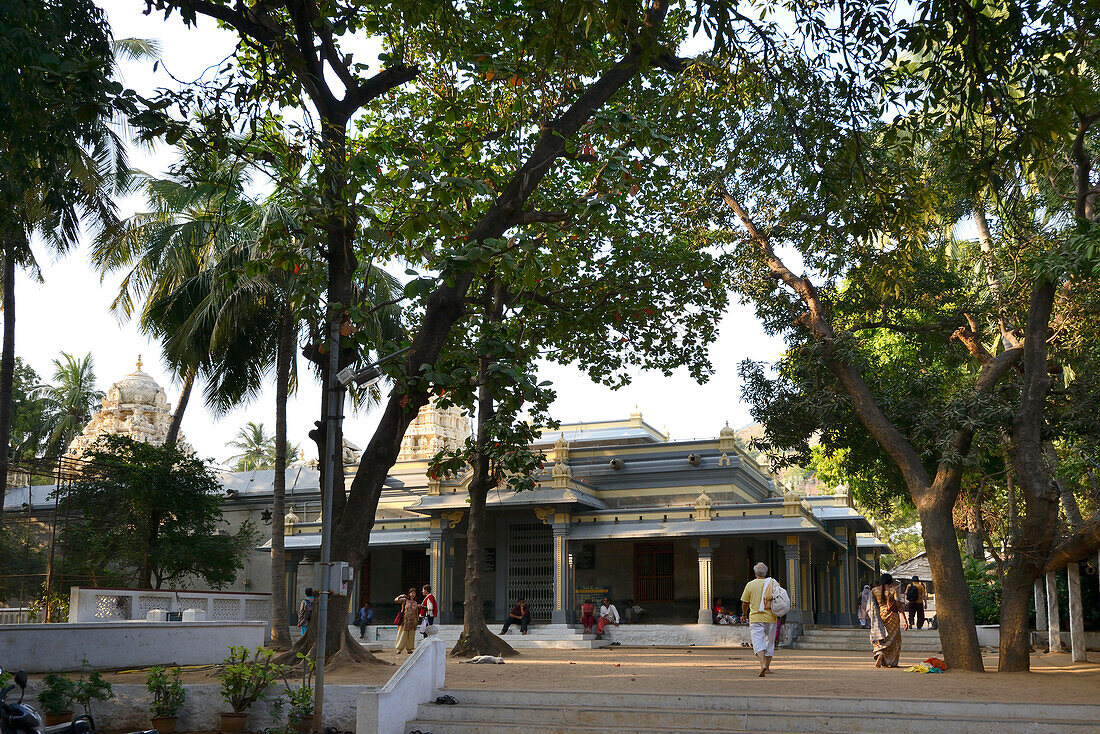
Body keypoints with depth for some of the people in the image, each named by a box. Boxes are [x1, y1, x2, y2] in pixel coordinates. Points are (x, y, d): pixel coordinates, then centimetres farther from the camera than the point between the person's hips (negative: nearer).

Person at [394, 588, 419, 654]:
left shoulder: (415, 603, 12)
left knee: (411, 635, 5)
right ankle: (399, 649, 0)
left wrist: (417, 620, 13)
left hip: (412, 621, 4)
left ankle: (408, 649, 12)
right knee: (403, 634, -5)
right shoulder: (405, 600, 0)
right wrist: (400, 596, -27)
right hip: (405, 620, -4)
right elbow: (396, 600, -10)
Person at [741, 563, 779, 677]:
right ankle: (767, 666, 24)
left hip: (756, 618, -3)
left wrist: (744, 614, 22)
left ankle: (763, 665, -29)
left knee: (758, 643, -8)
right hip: (771, 617, 3)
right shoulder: (773, 584, 4)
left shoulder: (750, 585, -1)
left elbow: (744, 604, 3)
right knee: (769, 642, 17)